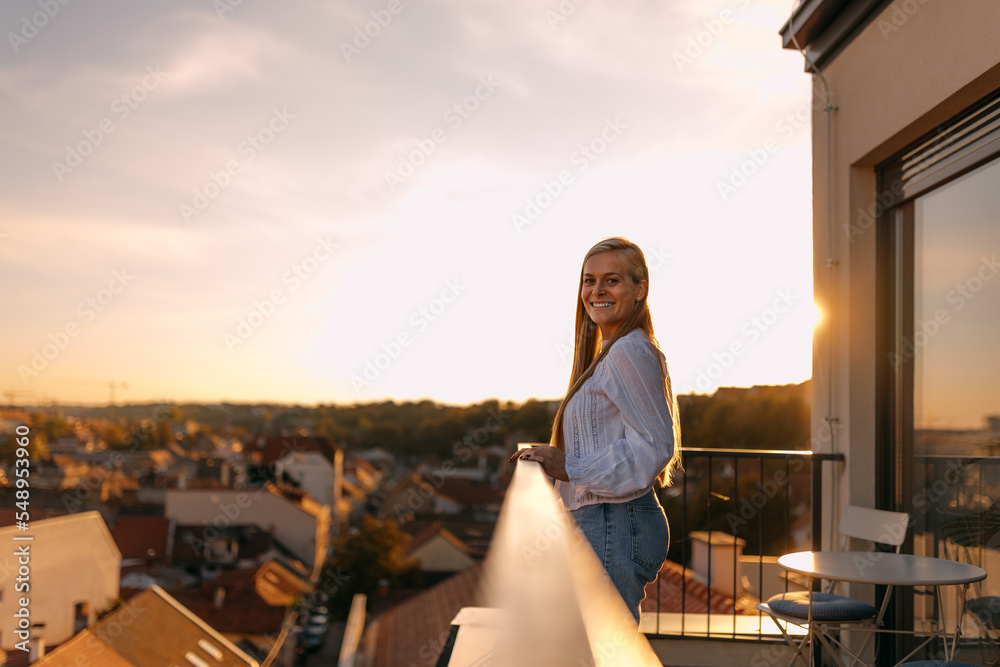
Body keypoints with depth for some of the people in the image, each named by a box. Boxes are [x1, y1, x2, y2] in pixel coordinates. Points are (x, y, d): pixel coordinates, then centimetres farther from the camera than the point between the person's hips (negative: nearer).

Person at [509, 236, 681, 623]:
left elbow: (654, 446, -20)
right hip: (603, 524, 10)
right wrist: (555, 459, 13)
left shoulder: (629, 351, -12)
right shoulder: (611, 353, 18)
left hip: (616, 526, -10)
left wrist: (572, 468, -18)